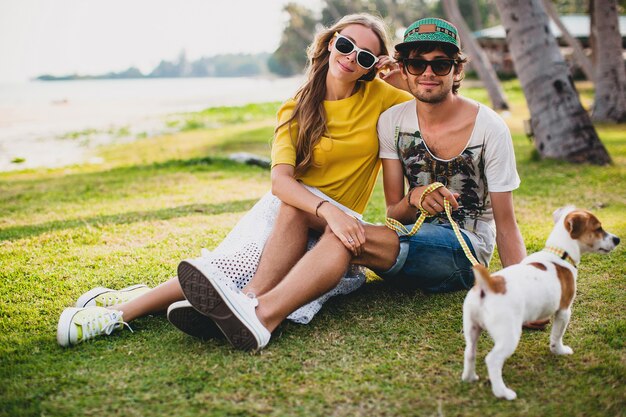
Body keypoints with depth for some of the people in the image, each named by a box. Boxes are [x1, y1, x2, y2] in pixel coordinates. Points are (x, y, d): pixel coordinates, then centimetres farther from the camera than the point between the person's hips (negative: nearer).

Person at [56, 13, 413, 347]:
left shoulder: (380, 97, 2)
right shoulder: (295, 111, -1)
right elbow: (280, 181, -19)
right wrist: (327, 210, -39)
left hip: (338, 223, 0)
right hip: (284, 212, 0)